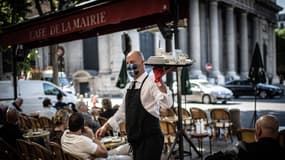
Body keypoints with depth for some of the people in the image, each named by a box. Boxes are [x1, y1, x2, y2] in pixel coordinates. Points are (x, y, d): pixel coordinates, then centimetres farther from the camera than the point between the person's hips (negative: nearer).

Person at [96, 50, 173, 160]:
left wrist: (159, 81, -39)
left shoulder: (151, 83, -12)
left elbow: (167, 104, -29)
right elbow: (122, 112, 20)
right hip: (135, 139, 7)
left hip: (150, 139, -7)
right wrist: (106, 127, 17)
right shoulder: (130, 86, 11)